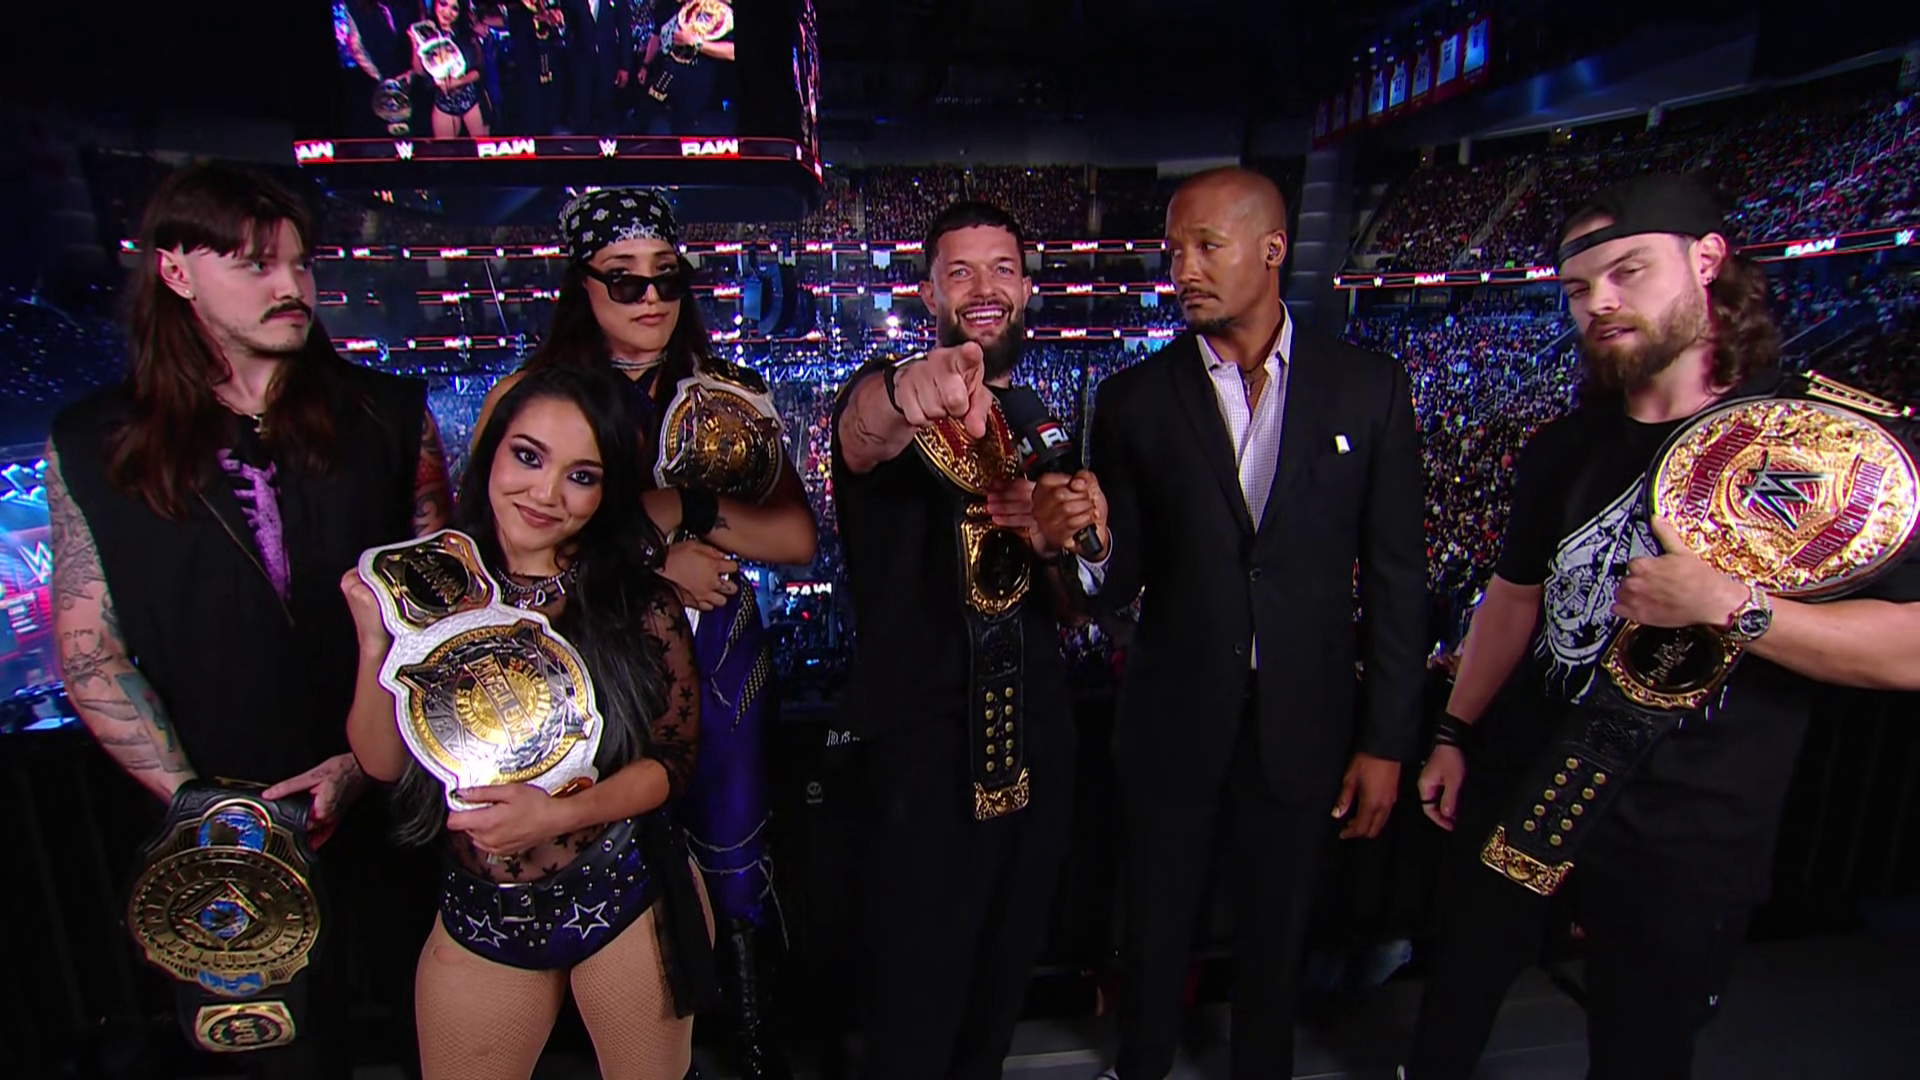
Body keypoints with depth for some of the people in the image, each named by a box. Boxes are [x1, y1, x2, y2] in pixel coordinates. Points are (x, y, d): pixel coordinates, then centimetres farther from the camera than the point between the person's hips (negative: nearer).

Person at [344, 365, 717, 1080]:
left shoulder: (636, 603, -13)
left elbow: (673, 757, -8)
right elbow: (383, 763, -4)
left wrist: (558, 815, -21)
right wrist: (375, 644, -18)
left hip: (629, 905, -2)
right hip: (478, 915, 2)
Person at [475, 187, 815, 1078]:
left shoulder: (726, 396, 3)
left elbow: (797, 537, -3)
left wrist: (680, 513, -16)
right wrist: (650, 559, -15)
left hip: (716, 661, 1)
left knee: (731, 846, 10)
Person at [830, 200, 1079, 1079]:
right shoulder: (887, 405, -5)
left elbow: (1075, 605, 14)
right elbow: (861, 431, -32)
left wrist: (1052, 542, -9)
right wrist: (902, 391, -56)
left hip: (1034, 742, 5)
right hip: (922, 748, -5)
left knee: (1004, 983, 21)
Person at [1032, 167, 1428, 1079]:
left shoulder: (1369, 388, -3)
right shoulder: (1134, 399, -4)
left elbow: (1396, 576, 0)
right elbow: (1121, 581, -3)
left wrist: (1386, 739, -1)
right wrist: (1090, 542, -26)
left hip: (1303, 722, 0)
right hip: (1170, 721, 0)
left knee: (1275, 937, 18)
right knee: (1156, 933, 17)